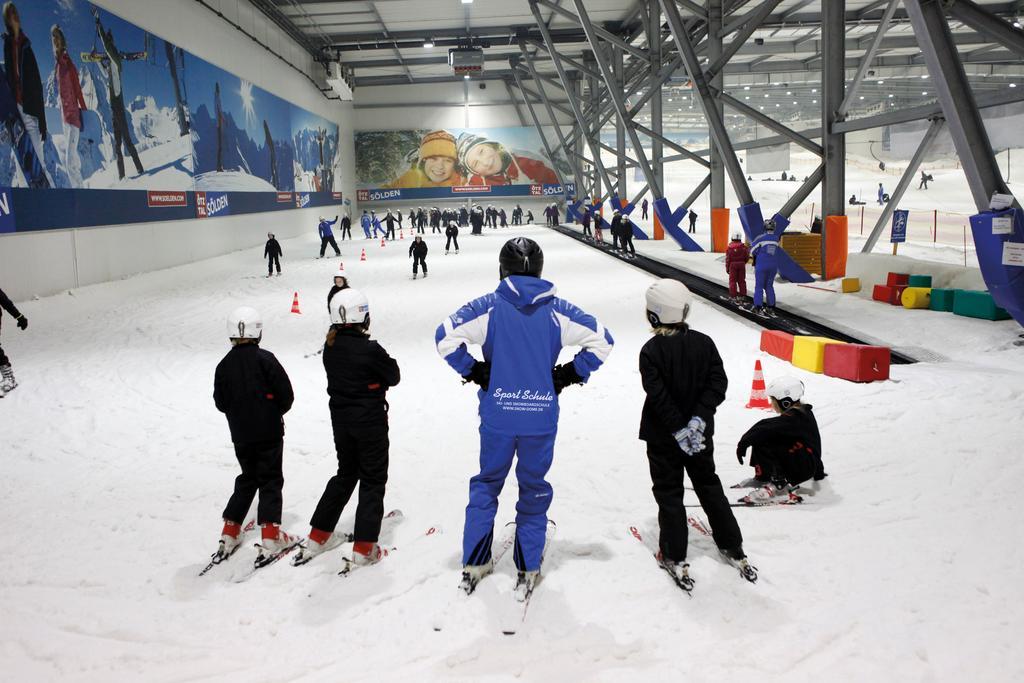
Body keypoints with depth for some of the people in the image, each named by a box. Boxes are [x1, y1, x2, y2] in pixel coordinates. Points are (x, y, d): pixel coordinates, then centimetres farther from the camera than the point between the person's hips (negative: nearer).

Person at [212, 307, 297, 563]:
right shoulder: (265, 359, -12)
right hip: (269, 432, -4)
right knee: (270, 481, 3)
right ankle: (270, 536, -3)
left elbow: (221, 403, 5)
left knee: (247, 480, 19)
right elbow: (286, 394, -12)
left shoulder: (224, 366, 0)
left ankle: (230, 534, 18)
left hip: (240, 435, 4)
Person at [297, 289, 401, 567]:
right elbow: (393, 377, -9)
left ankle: (319, 536, 26)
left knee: (345, 474, 22)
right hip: (370, 423, -6)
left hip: (340, 420, 7)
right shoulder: (370, 349, -22)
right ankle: (364, 548, 7)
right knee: (372, 481, 7)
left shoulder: (330, 347, -2)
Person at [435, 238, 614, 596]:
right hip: (541, 419, 0)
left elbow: (445, 336, -13)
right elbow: (601, 340, -2)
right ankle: (527, 572, 23)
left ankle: (473, 565, 26)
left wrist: (473, 371, -2)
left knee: (486, 484, 19)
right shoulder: (556, 309, -2)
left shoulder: (489, 306, -5)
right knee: (534, 490, 15)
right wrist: (570, 374, 5)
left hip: (497, 418, 0)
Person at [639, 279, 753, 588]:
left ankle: (675, 559, 13)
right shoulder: (704, 343, -4)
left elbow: (658, 396, -21)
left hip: (663, 436, -4)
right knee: (709, 486, 19)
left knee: (669, 493, 8)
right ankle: (734, 549, 27)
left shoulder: (651, 350, -16)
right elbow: (718, 382, -10)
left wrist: (679, 430, -16)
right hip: (701, 434, 4)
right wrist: (698, 419, -14)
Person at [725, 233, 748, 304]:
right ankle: (741, 296, 15)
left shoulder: (729, 247, -8)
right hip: (741, 264, 3)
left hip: (733, 264, -3)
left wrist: (727, 268, 1)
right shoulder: (743, 247, -1)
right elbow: (747, 257, 3)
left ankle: (733, 296, 0)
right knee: (741, 280, 11)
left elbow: (728, 259, -7)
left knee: (732, 281, 3)